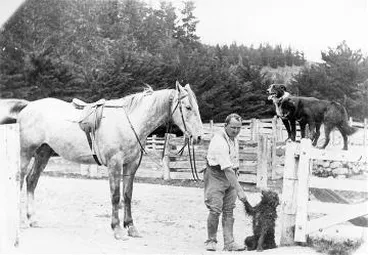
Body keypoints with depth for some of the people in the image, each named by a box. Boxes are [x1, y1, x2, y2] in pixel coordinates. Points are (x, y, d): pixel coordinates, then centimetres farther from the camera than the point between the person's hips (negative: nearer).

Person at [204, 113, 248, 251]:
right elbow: (227, 169, -31)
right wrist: (239, 190, -33)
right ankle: (211, 241, 4)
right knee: (215, 210, -11)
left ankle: (229, 243, 3)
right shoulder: (219, 141, -26)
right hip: (216, 176, -8)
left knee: (229, 210, 4)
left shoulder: (234, 138, 3)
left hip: (230, 177, 8)